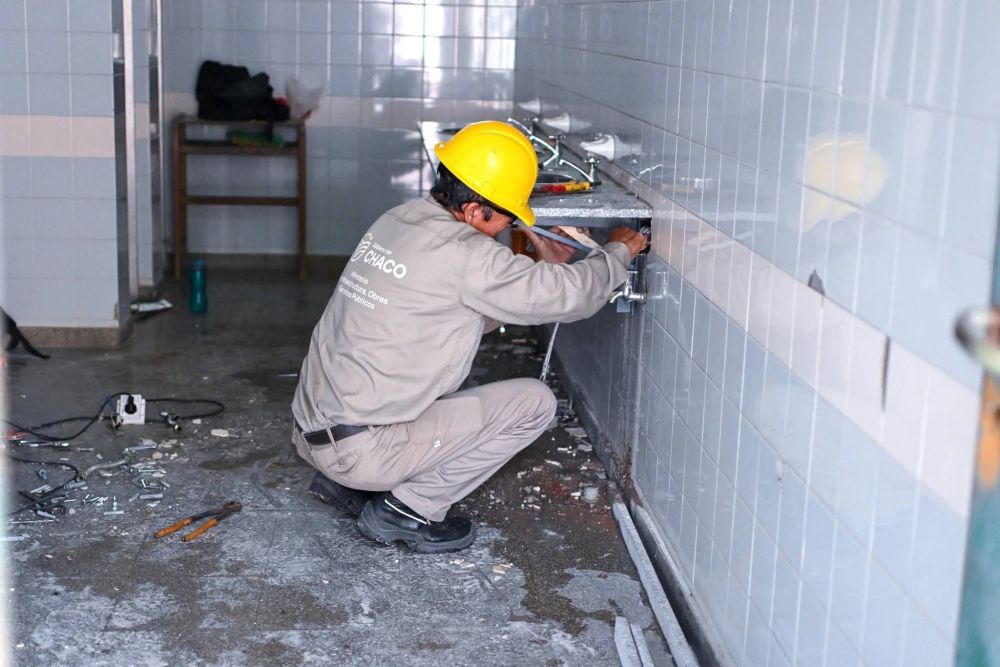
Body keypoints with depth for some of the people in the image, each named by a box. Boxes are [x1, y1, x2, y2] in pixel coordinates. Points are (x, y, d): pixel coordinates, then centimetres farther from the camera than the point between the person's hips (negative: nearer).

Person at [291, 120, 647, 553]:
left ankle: (347, 485, 19)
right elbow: (569, 297, -10)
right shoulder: (466, 255, -19)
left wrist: (545, 270, 18)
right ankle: (407, 510, 0)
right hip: (360, 449, -9)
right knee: (535, 402, -3)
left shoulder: (397, 222, 8)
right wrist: (618, 252, 8)